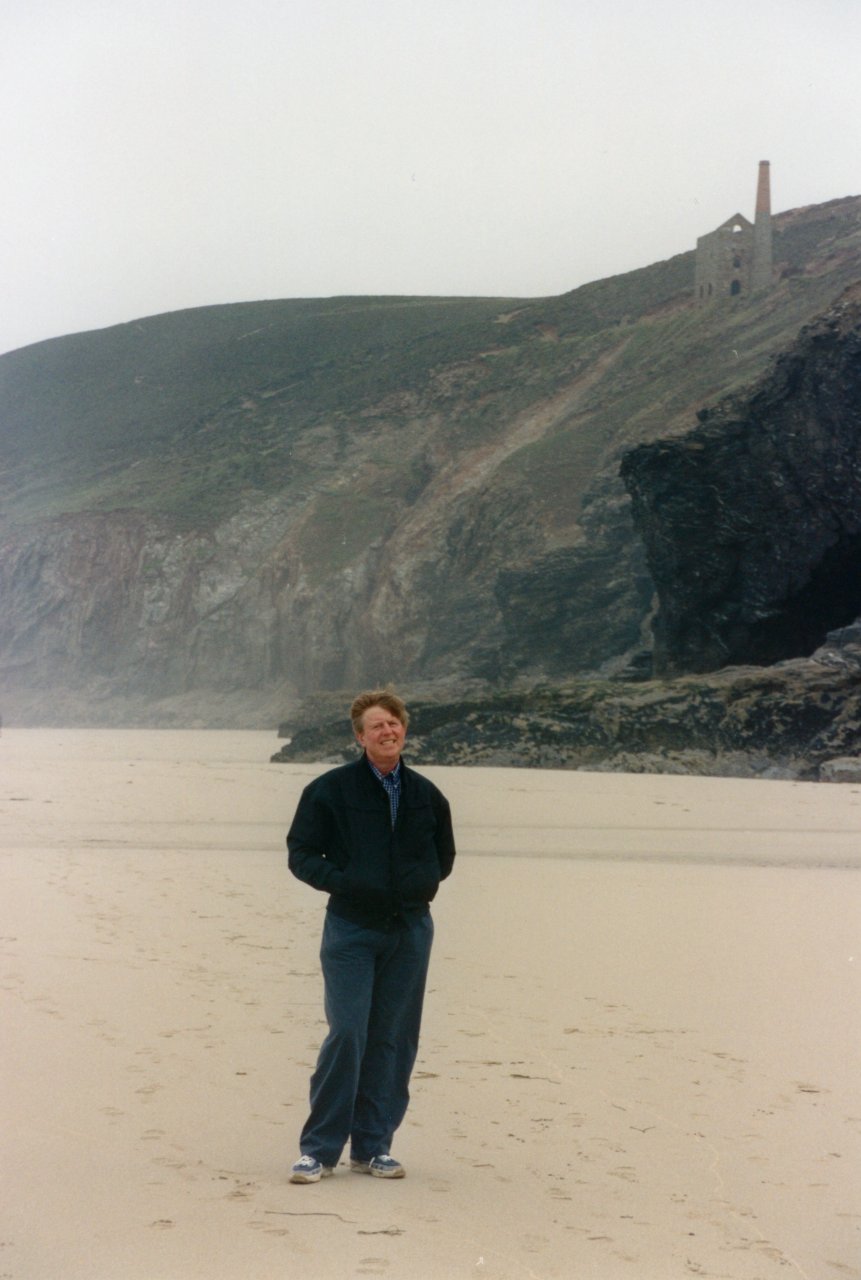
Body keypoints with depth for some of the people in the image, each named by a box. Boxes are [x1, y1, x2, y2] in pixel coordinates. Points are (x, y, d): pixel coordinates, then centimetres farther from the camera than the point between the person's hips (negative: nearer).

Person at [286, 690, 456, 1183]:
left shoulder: (427, 796, 9)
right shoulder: (330, 790, -2)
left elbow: (444, 856, 22)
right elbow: (301, 854, 0)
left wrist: (421, 882, 5)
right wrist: (342, 882, -15)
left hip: (410, 929, 4)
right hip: (351, 928, -4)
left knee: (394, 1041, 6)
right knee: (346, 1036, -10)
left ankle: (373, 1146, 16)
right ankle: (319, 1148, 0)